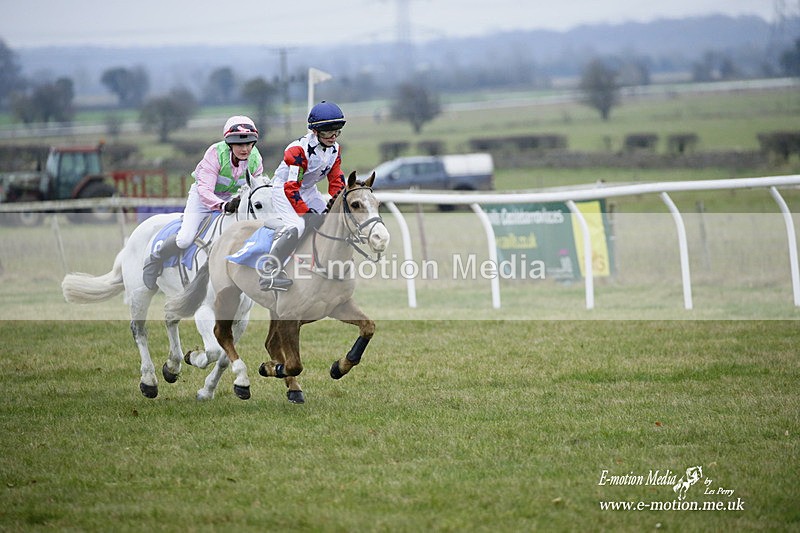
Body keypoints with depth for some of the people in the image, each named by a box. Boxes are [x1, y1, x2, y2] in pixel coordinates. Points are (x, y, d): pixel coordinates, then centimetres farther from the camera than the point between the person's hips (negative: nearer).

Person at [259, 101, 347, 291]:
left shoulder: (334, 149, -3)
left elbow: (336, 180, 6)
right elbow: (291, 187, -28)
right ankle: (269, 273, -32)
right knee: (297, 226, -31)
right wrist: (307, 214, -29)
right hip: (283, 190, -9)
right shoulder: (299, 150, -27)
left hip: (308, 191, 9)